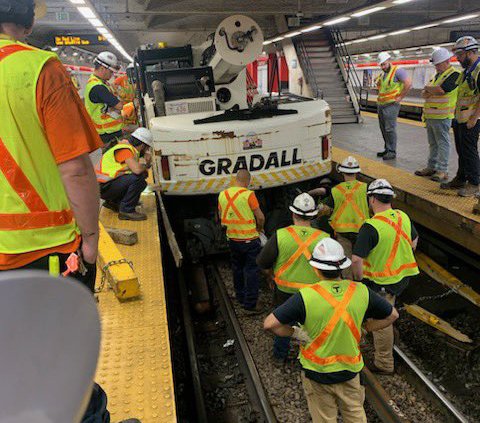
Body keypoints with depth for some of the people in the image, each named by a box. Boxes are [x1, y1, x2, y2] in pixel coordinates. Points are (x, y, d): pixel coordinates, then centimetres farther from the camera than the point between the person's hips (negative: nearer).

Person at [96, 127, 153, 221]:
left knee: (142, 184, 12)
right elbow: (137, 169, -33)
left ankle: (113, 202, 15)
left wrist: (148, 163, -2)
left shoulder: (131, 148, 11)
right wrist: (145, 166, -10)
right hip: (103, 187, -10)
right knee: (137, 178, -24)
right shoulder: (125, 150, -18)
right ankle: (126, 210, -14)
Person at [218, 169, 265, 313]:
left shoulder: (223, 194, 0)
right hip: (249, 239, -6)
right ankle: (250, 305, 10)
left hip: (232, 238, 6)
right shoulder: (248, 194, -17)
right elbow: (260, 217, -14)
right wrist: (259, 229, 6)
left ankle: (240, 297, 35)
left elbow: (221, 216, 11)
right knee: (251, 271, 5)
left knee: (237, 269, 21)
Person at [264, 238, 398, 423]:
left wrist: (295, 333, -12)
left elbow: (269, 324, -27)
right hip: (350, 369, 3)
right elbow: (392, 315, 1)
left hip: (317, 371, -2)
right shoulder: (361, 292, -14)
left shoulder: (306, 296, -26)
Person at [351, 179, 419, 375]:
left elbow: (356, 259, -29)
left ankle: (384, 364, 24)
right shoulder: (403, 216, -3)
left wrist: (359, 279, -11)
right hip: (404, 274, 8)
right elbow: (414, 241, 14)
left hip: (382, 281, -8)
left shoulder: (370, 227, -27)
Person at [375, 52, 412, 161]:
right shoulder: (383, 75, 17)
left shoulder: (397, 71, -9)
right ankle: (387, 149, 22)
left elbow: (408, 83, -19)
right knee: (383, 129, 12)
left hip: (391, 105, -9)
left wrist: (400, 97, -16)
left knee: (390, 129, -9)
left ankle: (392, 152, -4)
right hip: (381, 105, 9)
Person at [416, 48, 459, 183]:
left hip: (442, 117, -8)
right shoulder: (436, 75, 20)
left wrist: (428, 88, -3)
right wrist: (430, 92, -7)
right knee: (433, 144, 13)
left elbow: (440, 90, -22)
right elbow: (424, 94, 17)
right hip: (430, 116, 8)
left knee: (443, 143, -4)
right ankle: (431, 167, 20)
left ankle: (442, 170, -1)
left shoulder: (454, 75, -8)